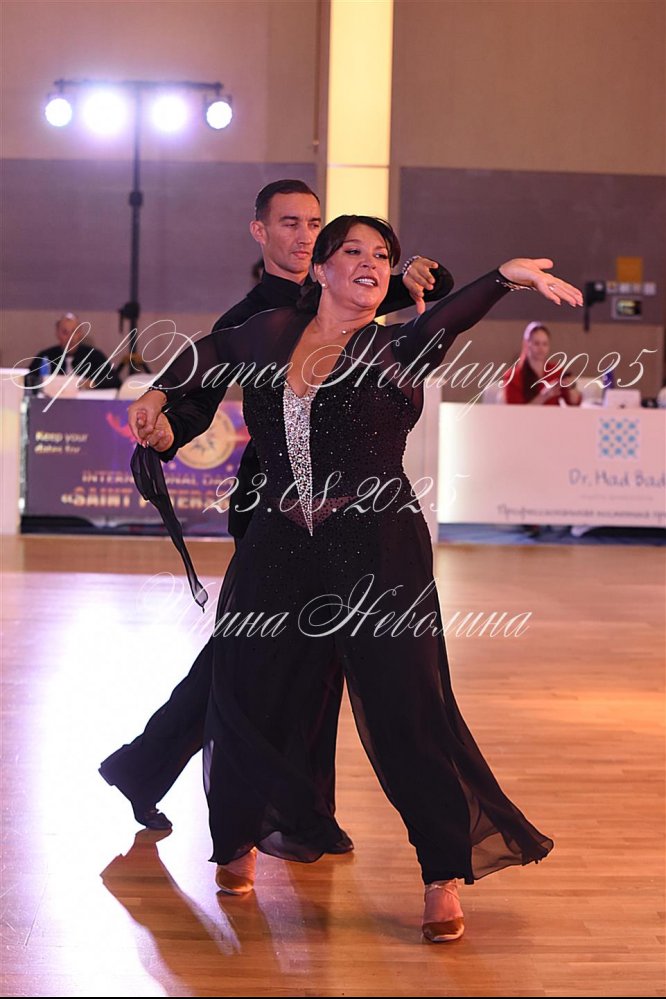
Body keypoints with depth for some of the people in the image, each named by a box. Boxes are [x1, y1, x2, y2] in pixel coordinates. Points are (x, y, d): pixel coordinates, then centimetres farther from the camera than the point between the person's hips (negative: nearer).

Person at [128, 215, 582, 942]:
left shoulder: (396, 350, -1)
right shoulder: (272, 335, 9)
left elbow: (443, 324, -23)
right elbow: (210, 352, 29)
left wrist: (505, 277, -39)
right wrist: (160, 395, 18)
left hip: (378, 549, -3)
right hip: (278, 547, 3)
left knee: (406, 705, -7)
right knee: (245, 695, 6)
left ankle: (444, 876, 5)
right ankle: (239, 840, 32)